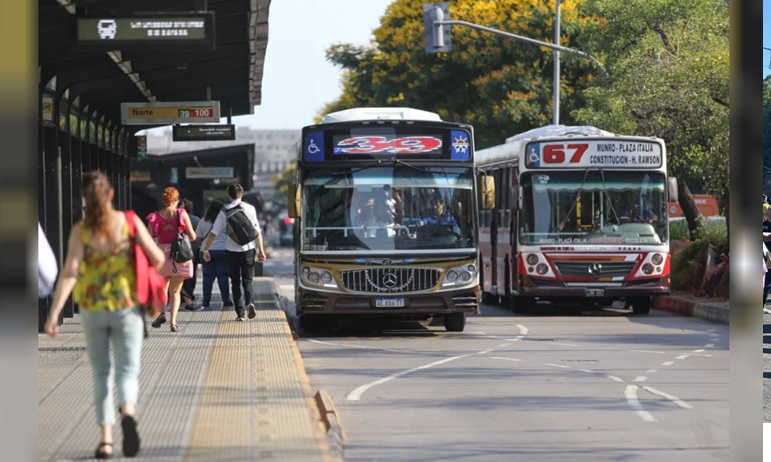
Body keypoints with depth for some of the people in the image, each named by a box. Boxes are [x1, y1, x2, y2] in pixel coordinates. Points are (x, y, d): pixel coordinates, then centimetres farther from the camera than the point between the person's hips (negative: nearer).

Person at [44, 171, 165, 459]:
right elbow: (158, 259, -5)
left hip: (92, 310, 1)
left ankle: (105, 439, 9)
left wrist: (54, 314, -19)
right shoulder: (130, 222, -7)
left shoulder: (80, 231, -8)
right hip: (127, 308, -1)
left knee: (102, 373, 17)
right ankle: (128, 414, -32)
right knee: (127, 371, 1)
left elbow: (70, 273, -18)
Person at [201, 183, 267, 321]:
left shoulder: (224, 211, -1)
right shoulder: (250, 209, 0)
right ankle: (250, 302, -20)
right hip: (248, 248, 0)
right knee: (247, 279, 9)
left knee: (235, 281, 11)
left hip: (232, 250, 0)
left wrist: (205, 249, 2)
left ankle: (240, 313, 5)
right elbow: (257, 231, -2)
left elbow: (214, 232, -4)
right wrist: (261, 250, 3)